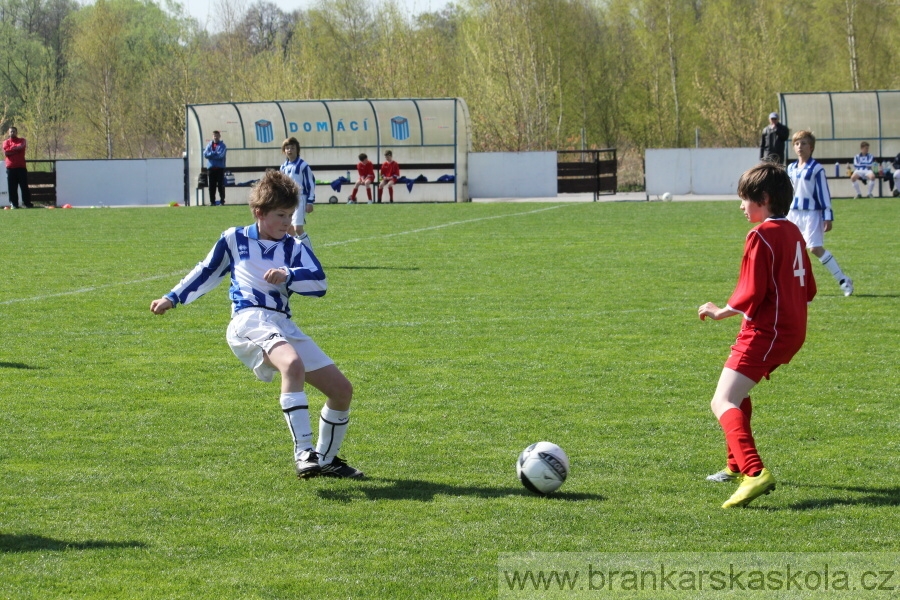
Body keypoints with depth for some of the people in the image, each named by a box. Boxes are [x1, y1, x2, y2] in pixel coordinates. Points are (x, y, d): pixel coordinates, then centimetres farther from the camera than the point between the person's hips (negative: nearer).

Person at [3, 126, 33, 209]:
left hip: (21, 167, -1)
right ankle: (14, 204, 2)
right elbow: (5, 153, -5)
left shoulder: (22, 140, 9)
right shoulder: (6, 142, 11)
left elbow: (21, 146, -13)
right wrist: (16, 149, -6)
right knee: (12, 187, -2)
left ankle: (27, 203, 0)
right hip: (10, 168, 1)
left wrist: (11, 149, -5)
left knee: (24, 185, -3)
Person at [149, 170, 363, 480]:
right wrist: (172, 299, 24)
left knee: (342, 389, 1)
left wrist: (287, 276, -18)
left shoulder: (294, 248, 14)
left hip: (283, 326, 5)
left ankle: (326, 459, 23)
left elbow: (319, 282, -1)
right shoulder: (234, 239, 10)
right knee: (293, 364, -37)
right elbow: (206, 272, 24)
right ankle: (303, 453, -43)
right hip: (249, 320, -5)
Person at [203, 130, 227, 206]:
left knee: (221, 185, -4)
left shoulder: (222, 145, 2)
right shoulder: (209, 145, 12)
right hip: (211, 168, 3)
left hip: (220, 168, -3)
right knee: (212, 186, 3)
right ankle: (212, 201, 6)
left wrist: (211, 154, -5)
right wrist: (215, 153, -10)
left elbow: (220, 155, -12)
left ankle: (222, 201, -1)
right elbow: (205, 154, -1)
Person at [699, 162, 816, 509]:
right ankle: (737, 466, 40)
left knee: (722, 402, -19)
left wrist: (722, 312, -5)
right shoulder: (793, 232, 13)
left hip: (764, 333, -10)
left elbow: (751, 293, -19)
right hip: (793, 330, 10)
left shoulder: (762, 235, -15)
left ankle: (755, 473, -39)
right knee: (737, 392, 30)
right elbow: (808, 289, 17)